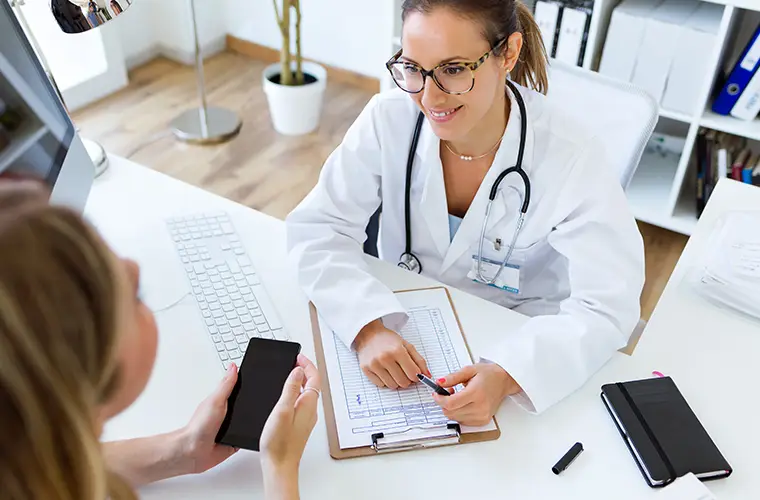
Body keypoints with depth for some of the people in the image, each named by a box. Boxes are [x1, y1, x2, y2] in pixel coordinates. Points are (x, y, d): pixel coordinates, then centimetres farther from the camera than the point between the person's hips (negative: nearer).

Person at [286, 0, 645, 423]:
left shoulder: (570, 156, -22)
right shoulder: (390, 119, -16)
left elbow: (607, 307, -23)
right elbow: (317, 228, -14)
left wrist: (507, 375, -40)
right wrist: (367, 326, -31)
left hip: (517, 345, -1)